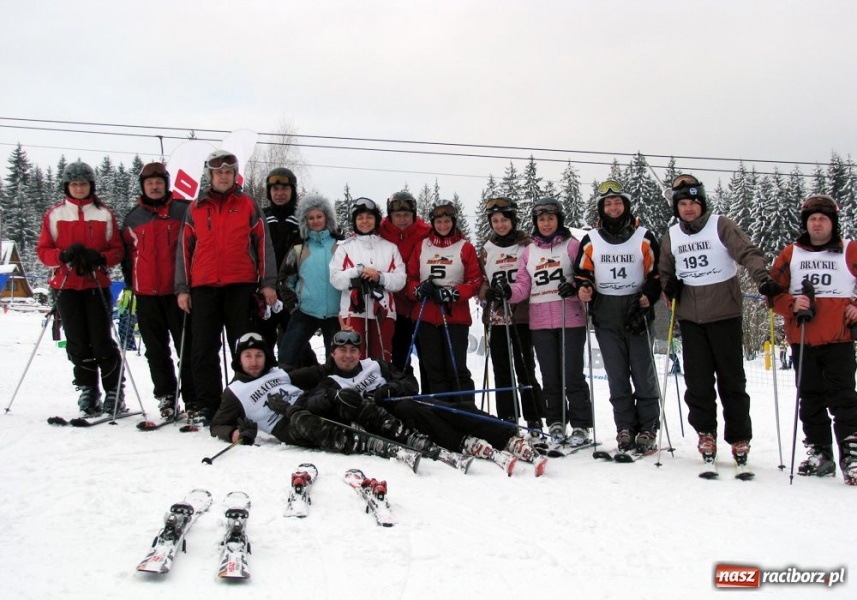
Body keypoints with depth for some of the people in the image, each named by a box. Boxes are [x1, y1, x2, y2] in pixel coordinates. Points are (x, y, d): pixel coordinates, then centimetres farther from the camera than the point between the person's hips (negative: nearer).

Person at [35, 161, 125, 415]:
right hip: (66, 287, 1)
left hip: (97, 286, -1)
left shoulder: (104, 214, 7)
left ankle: (114, 392, 4)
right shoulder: (54, 215, 8)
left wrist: (100, 258, -15)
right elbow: (43, 250, 6)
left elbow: (117, 250, 6)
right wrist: (63, 256, -14)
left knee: (102, 341, -4)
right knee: (77, 343, 3)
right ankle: (87, 390, 12)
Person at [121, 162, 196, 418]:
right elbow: (128, 254, 19)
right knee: (156, 350, 8)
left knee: (187, 346, -2)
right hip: (146, 293, 3)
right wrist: (128, 287, 14)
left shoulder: (184, 210, 3)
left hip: (178, 291, -3)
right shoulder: (133, 217, 13)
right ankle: (165, 396, 17)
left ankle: (193, 398, 3)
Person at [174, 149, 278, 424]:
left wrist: (268, 283, -2)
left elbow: (263, 244, 5)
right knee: (204, 349, 2)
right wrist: (182, 288, 4)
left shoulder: (249, 205, 8)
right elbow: (184, 249, 11)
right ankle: (206, 404, 8)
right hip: (204, 287, 2)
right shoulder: (196, 208, 13)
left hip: (241, 286, -2)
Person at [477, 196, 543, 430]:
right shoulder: (486, 250, 12)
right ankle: (507, 419, 13)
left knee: (525, 369, -2)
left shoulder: (527, 245, 2)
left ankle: (534, 419, 6)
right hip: (496, 317, 3)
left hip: (522, 316, -3)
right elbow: (479, 282, 13)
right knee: (502, 372, 6)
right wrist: (489, 292, -8)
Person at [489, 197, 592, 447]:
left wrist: (575, 288, -20)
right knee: (550, 377, 8)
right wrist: (508, 292, -10)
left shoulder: (572, 245, 3)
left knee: (572, 375, -5)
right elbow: (523, 286, 9)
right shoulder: (529, 251, 14)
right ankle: (556, 424, 19)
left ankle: (581, 426, 4)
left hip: (570, 320, -4)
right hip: (540, 323, 4)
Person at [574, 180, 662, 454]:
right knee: (616, 375, 5)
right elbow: (583, 272, 11)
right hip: (605, 315, 2)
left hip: (637, 311, -2)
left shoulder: (644, 237, 3)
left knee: (643, 372, -1)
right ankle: (625, 428, 12)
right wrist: (584, 288, -10)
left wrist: (648, 297, -11)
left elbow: (657, 272, 4)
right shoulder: (591, 240, 8)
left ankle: (648, 429, 8)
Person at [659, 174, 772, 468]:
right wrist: (670, 287, -1)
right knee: (697, 378, 4)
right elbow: (665, 272, 20)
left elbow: (747, 252, -17)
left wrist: (763, 277, -34)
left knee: (731, 377, 2)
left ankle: (739, 437, 13)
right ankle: (705, 432, 20)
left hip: (725, 313, -3)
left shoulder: (721, 226, -5)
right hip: (690, 317, 4)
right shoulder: (671, 236, 9)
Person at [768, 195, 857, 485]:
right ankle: (820, 454, 17)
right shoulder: (791, 254, 9)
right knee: (810, 399, 8)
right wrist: (792, 305, -10)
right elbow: (774, 290, 7)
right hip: (802, 340, 3)